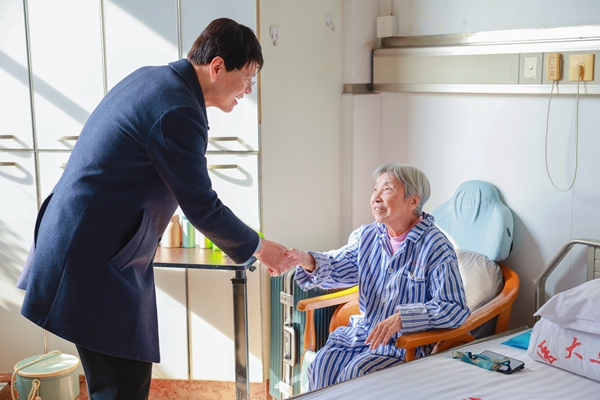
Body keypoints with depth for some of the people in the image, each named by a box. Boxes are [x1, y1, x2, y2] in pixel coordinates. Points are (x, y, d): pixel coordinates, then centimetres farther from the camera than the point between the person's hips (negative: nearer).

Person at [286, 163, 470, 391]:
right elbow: (338, 268, -5)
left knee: (355, 373, -24)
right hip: (362, 331, 6)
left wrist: (401, 318, -30)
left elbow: (455, 309, -20)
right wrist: (305, 261, -25)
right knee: (322, 365, -16)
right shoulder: (366, 236, 7)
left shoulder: (436, 247, -14)